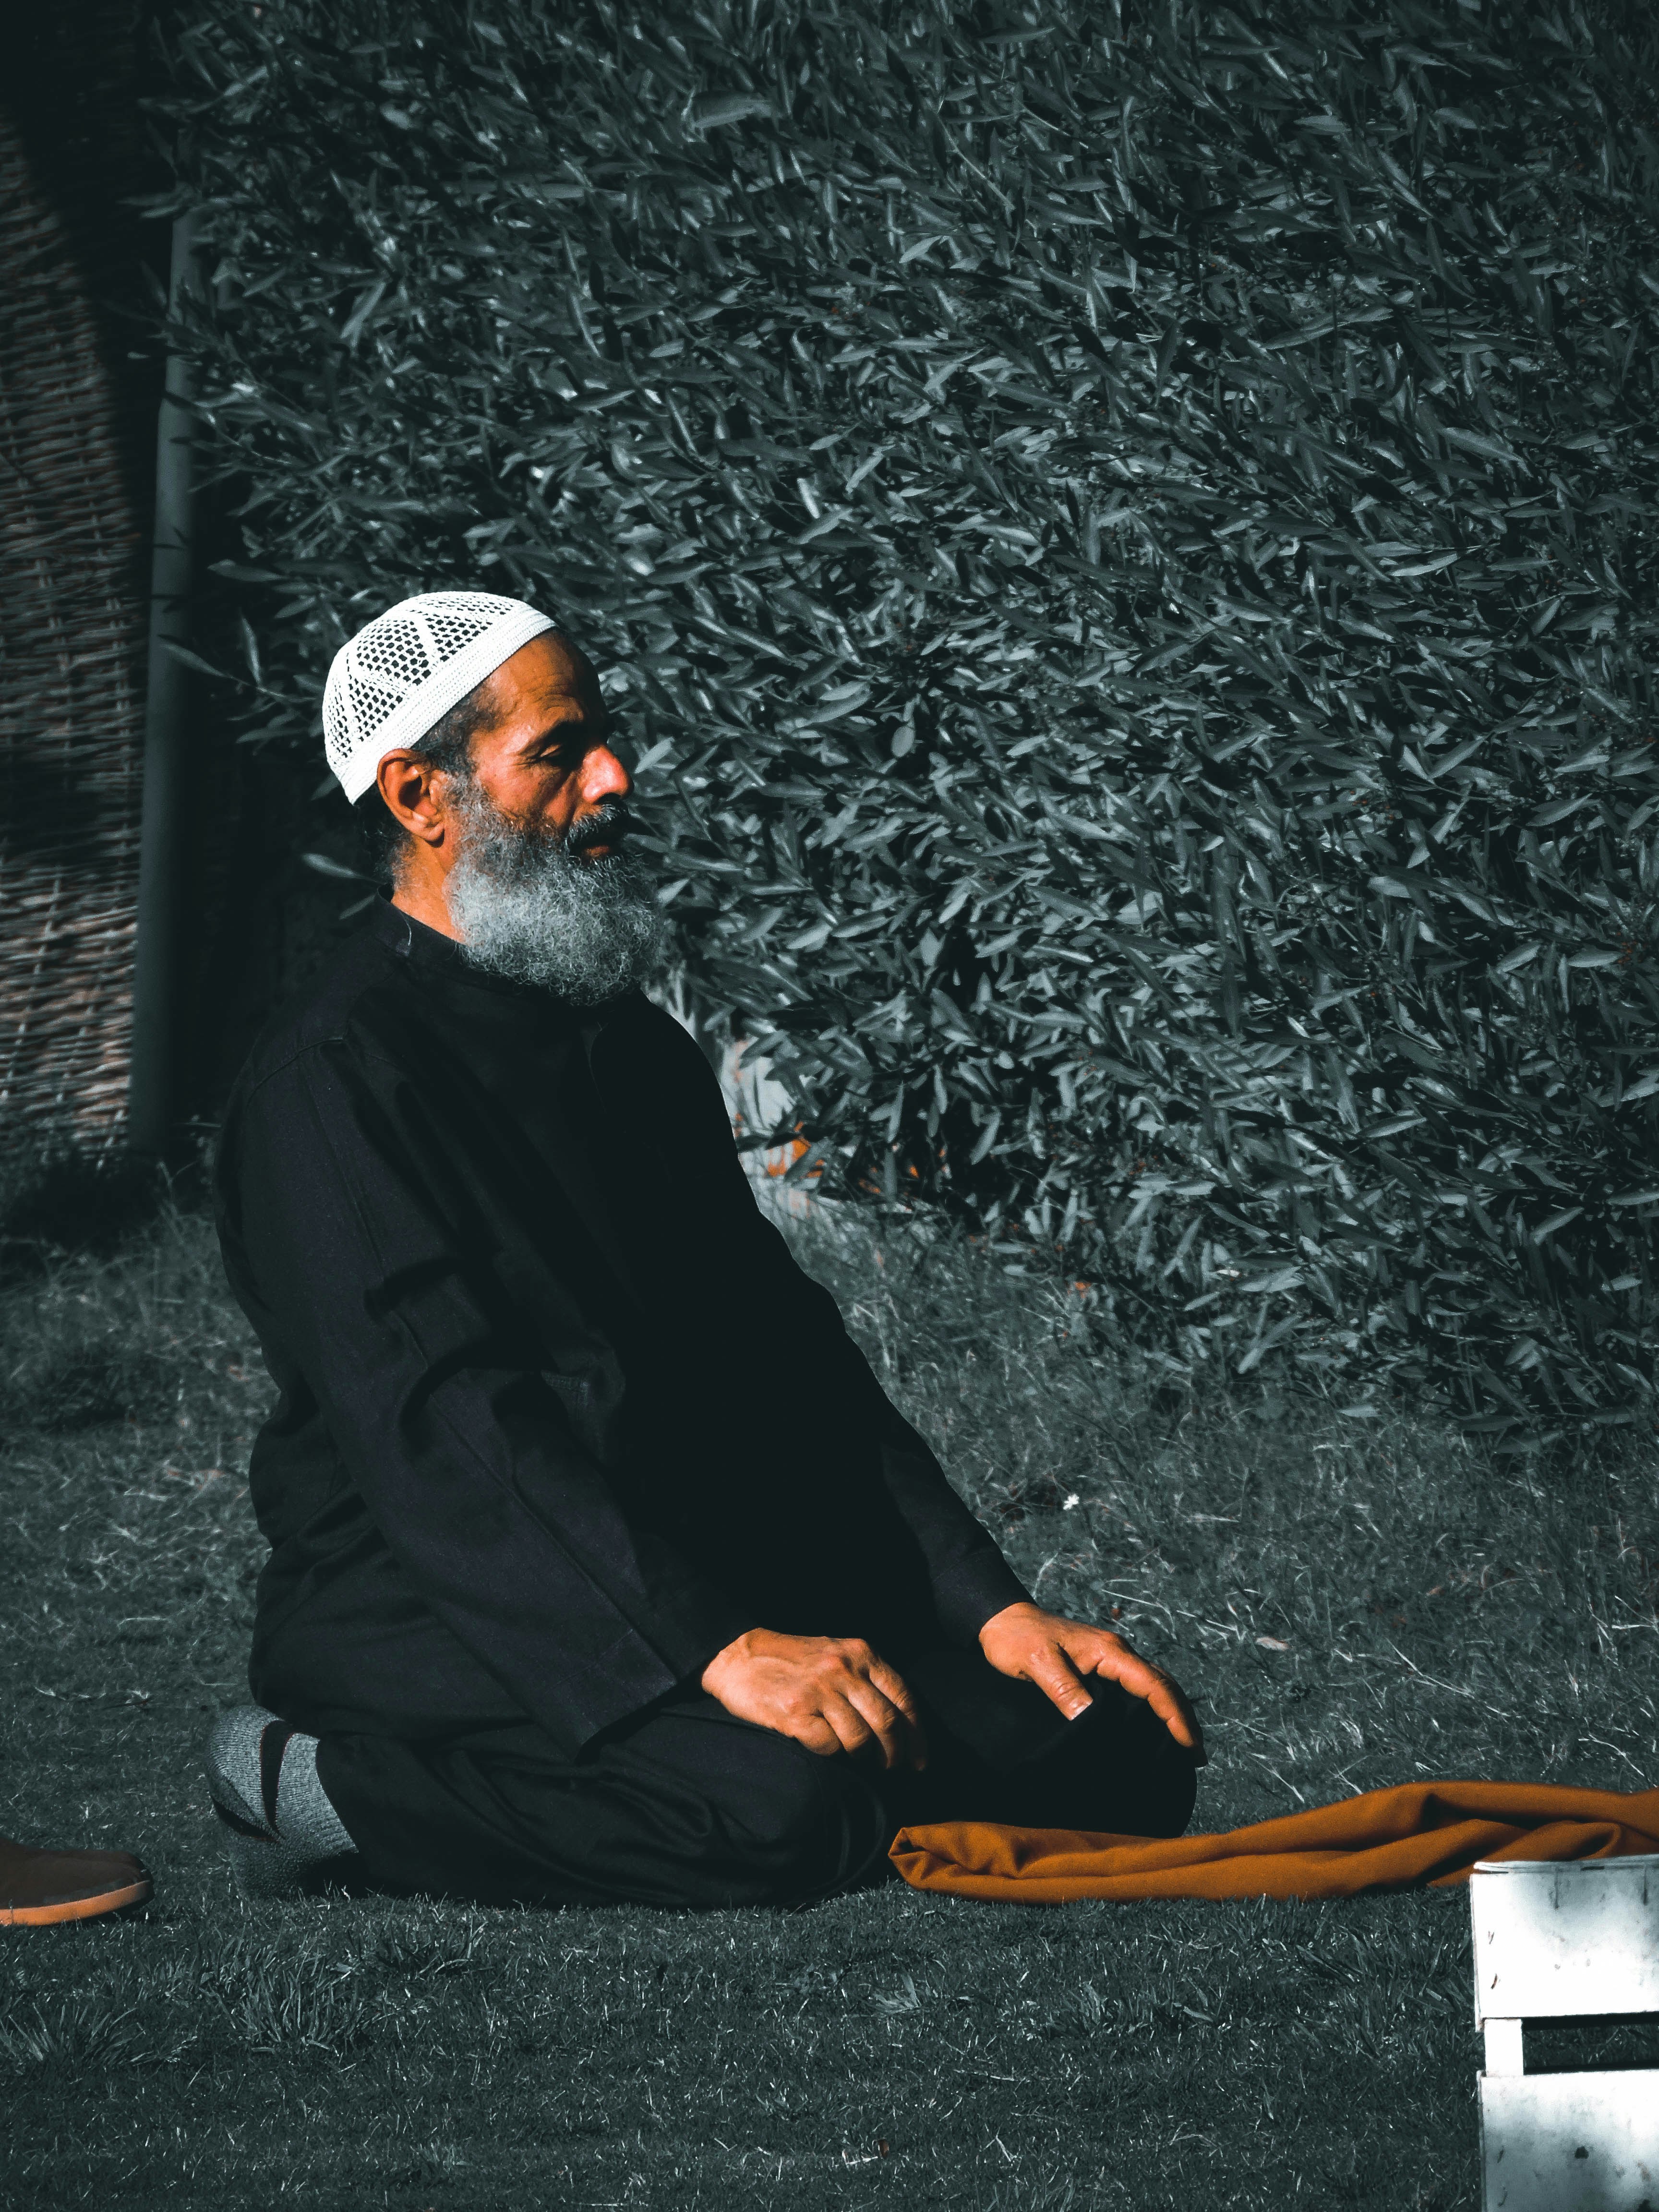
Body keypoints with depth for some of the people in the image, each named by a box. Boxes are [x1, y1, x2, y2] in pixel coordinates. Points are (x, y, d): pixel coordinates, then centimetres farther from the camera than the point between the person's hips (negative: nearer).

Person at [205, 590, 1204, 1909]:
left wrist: (993, 1610, 4)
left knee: (1126, 1753, -7)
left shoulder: (636, 1049, 18)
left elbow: (788, 1353, 17)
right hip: (423, 1596, -8)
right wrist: (717, 1649, -34)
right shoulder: (333, 1081, -11)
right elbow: (441, 1419, -23)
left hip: (707, 1585, 8)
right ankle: (324, 1793, -13)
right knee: (784, 1809, -35)